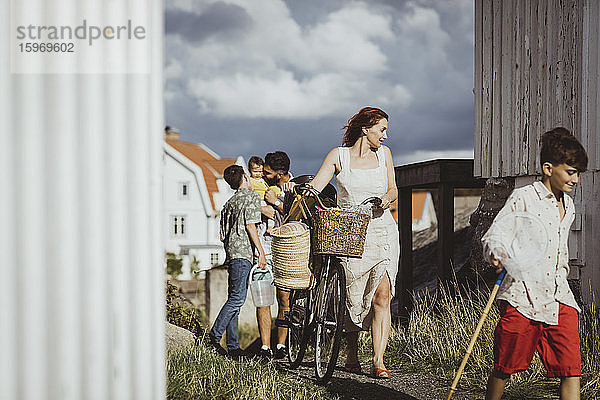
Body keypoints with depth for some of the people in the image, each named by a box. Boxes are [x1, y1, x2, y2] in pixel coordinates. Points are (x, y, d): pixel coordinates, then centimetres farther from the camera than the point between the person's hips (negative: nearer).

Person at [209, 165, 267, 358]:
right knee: (238, 298, -13)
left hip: (231, 253, 9)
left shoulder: (229, 202, 22)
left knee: (234, 299, 6)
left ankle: (233, 346, 4)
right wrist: (261, 251, -14)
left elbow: (223, 236, 20)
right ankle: (214, 336, -19)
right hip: (243, 252, -9)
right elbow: (250, 225, -12)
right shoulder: (251, 196, -1)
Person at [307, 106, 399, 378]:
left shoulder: (383, 153, 10)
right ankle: (352, 355, 24)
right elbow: (314, 188, -4)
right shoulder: (339, 156, 1)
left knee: (381, 295, -10)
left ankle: (378, 362, -11)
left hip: (382, 230, 2)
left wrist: (387, 197, -9)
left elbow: (393, 188, 14)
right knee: (352, 296, 3)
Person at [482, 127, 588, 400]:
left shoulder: (568, 206, 15)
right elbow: (490, 239, -6)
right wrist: (496, 255, -26)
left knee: (571, 370, -5)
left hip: (559, 300, 6)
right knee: (505, 369, 4)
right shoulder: (523, 198, -6)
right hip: (522, 297, -5)